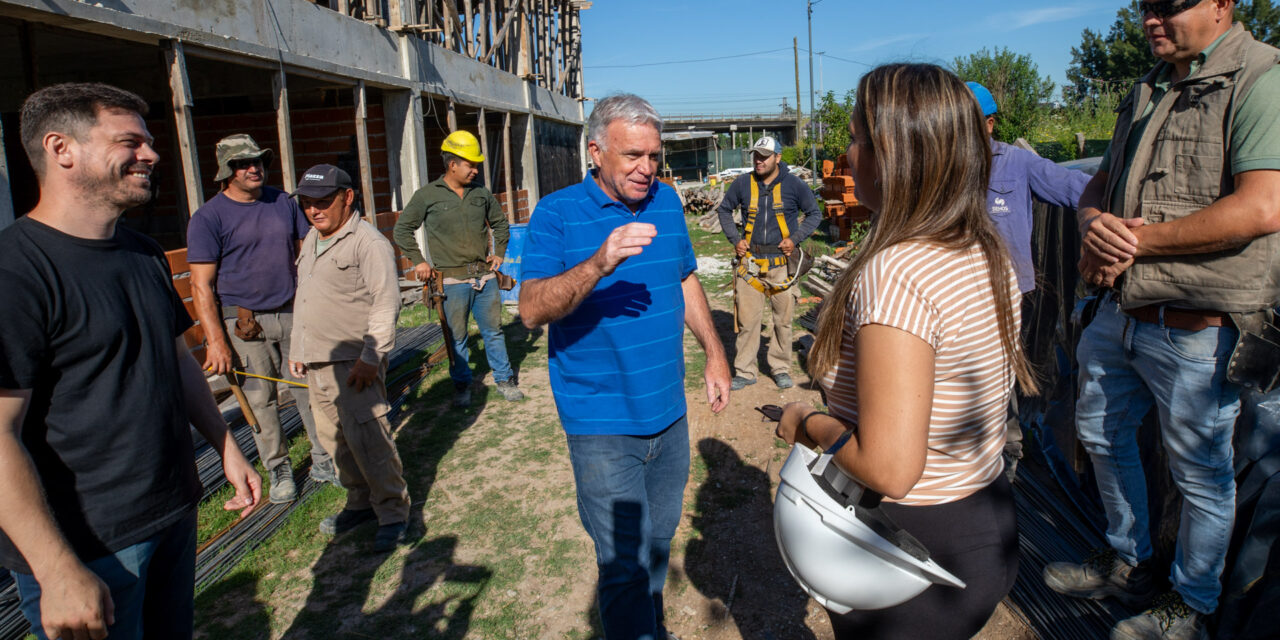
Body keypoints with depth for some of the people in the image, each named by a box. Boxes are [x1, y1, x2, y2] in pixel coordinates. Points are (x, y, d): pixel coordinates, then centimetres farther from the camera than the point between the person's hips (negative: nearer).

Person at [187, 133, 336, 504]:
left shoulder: (283, 202, 8)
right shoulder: (208, 218, -5)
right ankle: (278, 470, 19)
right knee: (261, 399, 4)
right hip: (244, 322, -3)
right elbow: (201, 285, -8)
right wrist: (216, 341, -14)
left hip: (293, 314, 3)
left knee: (311, 389, 7)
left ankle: (324, 462, 20)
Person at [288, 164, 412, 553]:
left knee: (367, 439, -10)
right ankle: (361, 502, 28)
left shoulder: (368, 243, -12)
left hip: (354, 364, -9)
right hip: (316, 362, 9)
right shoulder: (312, 239, 16)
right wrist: (297, 349, 23)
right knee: (333, 438, 13)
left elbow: (385, 305, -17)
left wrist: (371, 357, -21)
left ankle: (393, 513, 4)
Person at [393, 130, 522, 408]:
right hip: (452, 281, -3)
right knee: (457, 336, 5)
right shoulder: (427, 195, -2)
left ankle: (504, 379, 23)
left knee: (493, 330, 10)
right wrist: (418, 261, 1)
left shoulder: (481, 194, 8)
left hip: (485, 277, 3)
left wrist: (499, 253, 15)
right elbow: (402, 229, 6)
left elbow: (500, 224, 24)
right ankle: (462, 385, 20)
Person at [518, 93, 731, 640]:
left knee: (659, 538, 23)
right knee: (625, 563, -2)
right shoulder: (557, 214, -11)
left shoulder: (666, 201, 5)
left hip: (668, 411, 6)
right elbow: (531, 309, -23)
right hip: (602, 424, -5)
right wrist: (599, 263, -38)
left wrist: (714, 354, 15)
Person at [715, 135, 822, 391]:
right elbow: (724, 210, 18)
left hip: (782, 264, -1)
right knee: (747, 320, 1)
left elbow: (815, 214, 11)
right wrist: (735, 239, 6)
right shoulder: (743, 183, 4)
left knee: (783, 320, 7)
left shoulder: (794, 185, 1)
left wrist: (795, 238, -2)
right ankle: (745, 371, 13)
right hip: (750, 263, 1)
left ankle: (781, 368, 22)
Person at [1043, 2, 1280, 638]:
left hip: (1195, 328, -8)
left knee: (1201, 474, 10)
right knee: (1101, 435, 20)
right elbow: (1098, 184, 16)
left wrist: (1136, 238, -18)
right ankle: (1127, 563, 42)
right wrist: (1093, 223, -7)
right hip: (1119, 309, 8)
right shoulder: (1146, 90, 12)